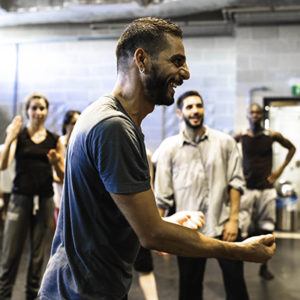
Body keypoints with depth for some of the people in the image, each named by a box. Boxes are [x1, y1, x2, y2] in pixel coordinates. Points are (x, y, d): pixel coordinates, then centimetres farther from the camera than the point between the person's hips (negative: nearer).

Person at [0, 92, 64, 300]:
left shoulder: (54, 140, 6)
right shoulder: (18, 135, 1)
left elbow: (63, 175, 8)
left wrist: (56, 162, -13)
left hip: (45, 199, 2)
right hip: (21, 197, -2)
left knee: (38, 252, 9)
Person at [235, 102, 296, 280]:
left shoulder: (273, 135, -2)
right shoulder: (240, 136, -2)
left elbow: (292, 148, 12)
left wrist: (281, 169, 3)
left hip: (267, 188, 1)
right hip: (246, 188, -1)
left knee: (266, 228, 3)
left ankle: (264, 267, 16)